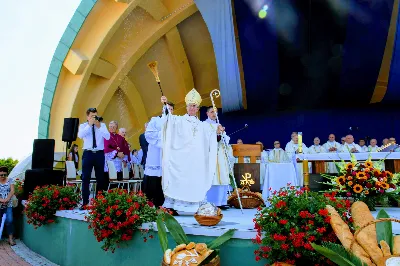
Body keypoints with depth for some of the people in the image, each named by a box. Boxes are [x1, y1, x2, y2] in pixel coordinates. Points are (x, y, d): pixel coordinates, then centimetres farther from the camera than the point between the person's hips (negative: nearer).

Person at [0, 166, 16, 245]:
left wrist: (7, 199, -21)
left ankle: (10, 238, -2)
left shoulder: (10, 181, 4)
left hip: (8, 205, 0)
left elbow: (12, 191, -5)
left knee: (9, 221, -9)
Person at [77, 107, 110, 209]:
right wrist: (90, 124, -17)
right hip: (88, 153, -1)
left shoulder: (102, 125, 6)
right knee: (86, 178, -2)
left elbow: (108, 137, -8)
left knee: (100, 178, 8)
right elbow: (80, 136, -15)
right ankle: (85, 202, 5)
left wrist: (99, 126, -15)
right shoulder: (83, 126, 5)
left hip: (99, 154, 1)